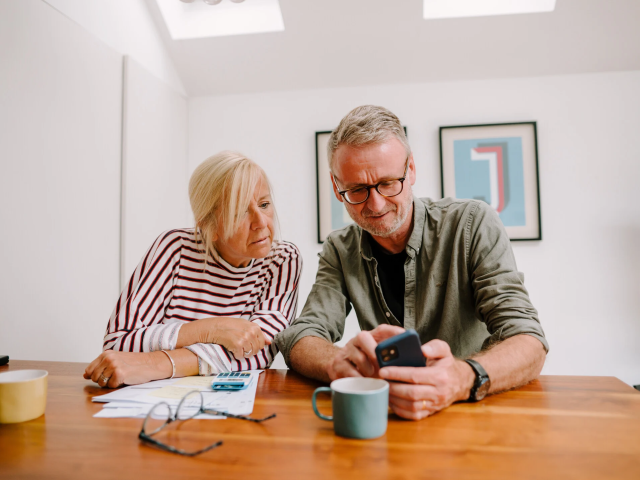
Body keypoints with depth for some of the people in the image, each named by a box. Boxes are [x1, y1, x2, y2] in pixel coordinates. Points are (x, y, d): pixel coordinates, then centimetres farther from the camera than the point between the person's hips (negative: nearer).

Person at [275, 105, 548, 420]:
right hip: (383, 418, 3)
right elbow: (299, 338, -8)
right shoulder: (340, 251, 0)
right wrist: (339, 363, -32)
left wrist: (463, 379, -40)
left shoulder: (472, 225, -10)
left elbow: (528, 343, -18)